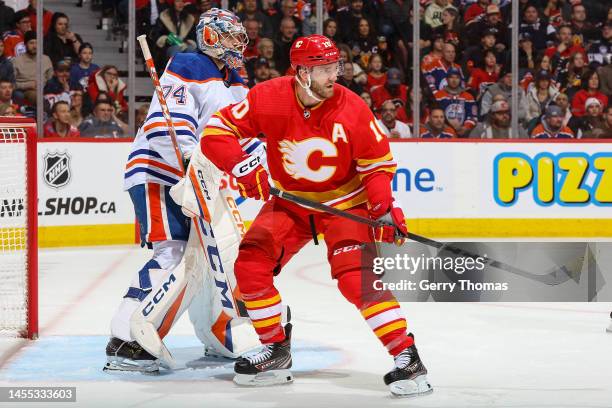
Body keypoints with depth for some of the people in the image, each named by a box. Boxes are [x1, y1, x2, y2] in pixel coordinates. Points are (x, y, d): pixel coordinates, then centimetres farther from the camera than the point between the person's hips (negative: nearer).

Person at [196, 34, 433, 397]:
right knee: (251, 265, -9)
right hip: (289, 201, 3)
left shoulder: (352, 109, -20)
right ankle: (276, 350, 10)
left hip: (344, 201, -3)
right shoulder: (269, 98, -19)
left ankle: (408, 358, -15)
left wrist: (384, 207, -23)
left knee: (357, 277, -22)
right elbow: (217, 131, -14)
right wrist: (241, 166, -30)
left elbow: (378, 163, -9)